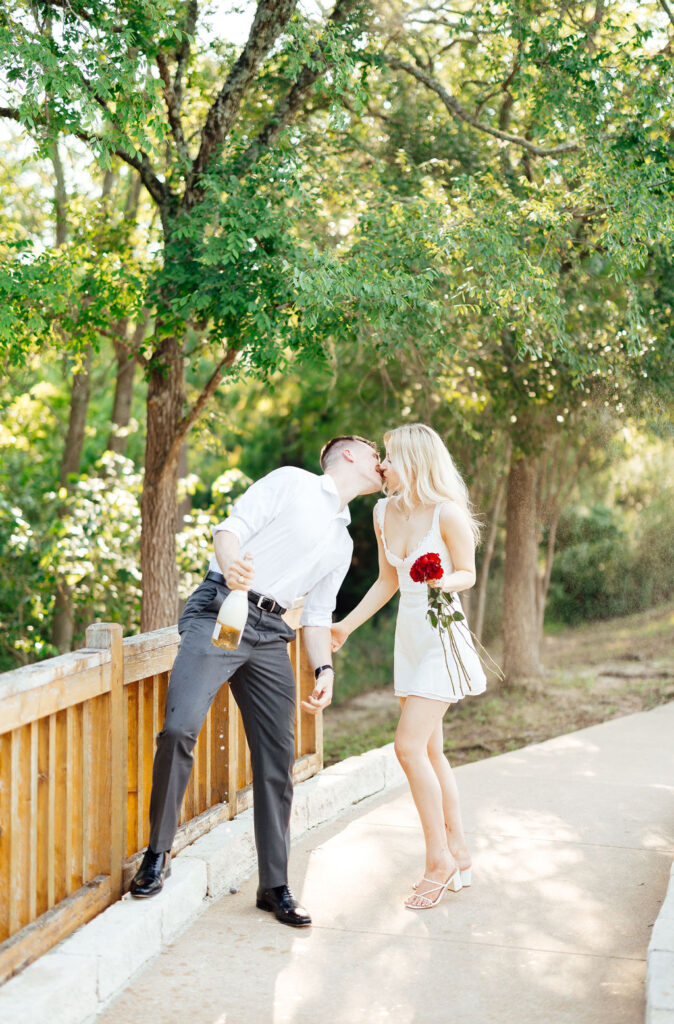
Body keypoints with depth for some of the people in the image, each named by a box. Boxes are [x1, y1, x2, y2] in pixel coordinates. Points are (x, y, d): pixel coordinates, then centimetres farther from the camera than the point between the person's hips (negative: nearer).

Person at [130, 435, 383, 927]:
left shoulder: (344, 542, 24)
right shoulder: (291, 482, 6)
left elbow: (318, 616, 21)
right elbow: (232, 527, -5)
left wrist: (325, 670, 4)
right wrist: (230, 563, -27)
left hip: (269, 635, 6)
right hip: (219, 611, -6)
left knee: (278, 757, 2)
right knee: (180, 727, -21)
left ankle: (275, 886, 13)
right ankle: (158, 853, -3)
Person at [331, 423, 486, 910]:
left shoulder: (447, 513, -15)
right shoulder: (385, 512, 5)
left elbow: (468, 574, -5)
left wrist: (443, 581, -26)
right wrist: (346, 625, 14)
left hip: (442, 636, -7)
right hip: (408, 633, 7)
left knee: (410, 746, -13)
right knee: (430, 750, 11)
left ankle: (440, 859, 1)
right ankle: (459, 854, 24)